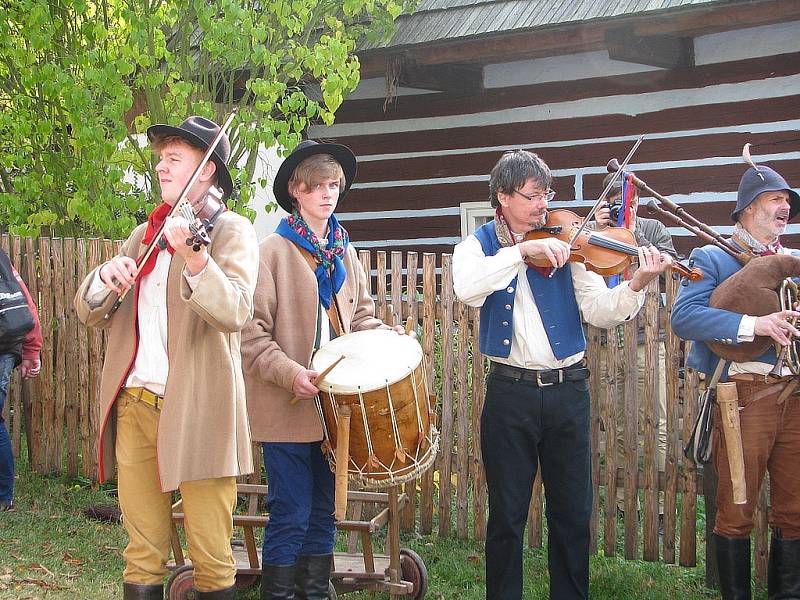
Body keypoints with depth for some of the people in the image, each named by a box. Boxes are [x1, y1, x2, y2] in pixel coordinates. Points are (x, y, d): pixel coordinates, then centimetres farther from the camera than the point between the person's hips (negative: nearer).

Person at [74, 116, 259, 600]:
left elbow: (234, 313, -18)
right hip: (134, 404, 5)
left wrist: (194, 258, -36)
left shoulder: (231, 230, 0)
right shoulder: (145, 236, 17)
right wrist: (106, 277, -9)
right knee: (142, 553, 9)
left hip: (196, 409, -5)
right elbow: (92, 313, 13)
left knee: (212, 558, 0)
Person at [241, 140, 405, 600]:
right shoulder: (274, 251, -8)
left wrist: (386, 336, 1)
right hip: (288, 406, -6)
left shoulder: (344, 252, 11)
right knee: (291, 515, -4)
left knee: (324, 512, 13)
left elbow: (360, 314, 20)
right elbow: (253, 331, -12)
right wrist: (290, 373, -22)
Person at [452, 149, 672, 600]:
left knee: (574, 515, 8)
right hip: (511, 393, -1)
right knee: (507, 516, 6)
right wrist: (521, 251, -29)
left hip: (568, 391, 2)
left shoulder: (564, 244, 4)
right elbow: (468, 289, -21)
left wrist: (636, 285, -23)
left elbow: (600, 312, -5)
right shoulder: (479, 245, 2)